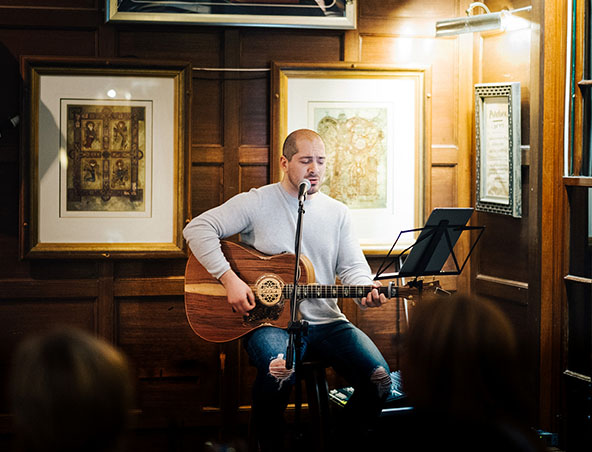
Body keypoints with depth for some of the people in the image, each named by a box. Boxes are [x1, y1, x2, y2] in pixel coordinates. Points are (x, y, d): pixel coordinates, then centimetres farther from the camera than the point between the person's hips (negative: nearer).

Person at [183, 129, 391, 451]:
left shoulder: (337, 213, 13)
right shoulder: (256, 203, 0)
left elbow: (352, 267, 9)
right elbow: (198, 229, -7)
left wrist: (366, 292, -15)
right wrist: (229, 279, -17)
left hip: (325, 321, 4)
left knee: (379, 377, -17)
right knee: (278, 370, -37)